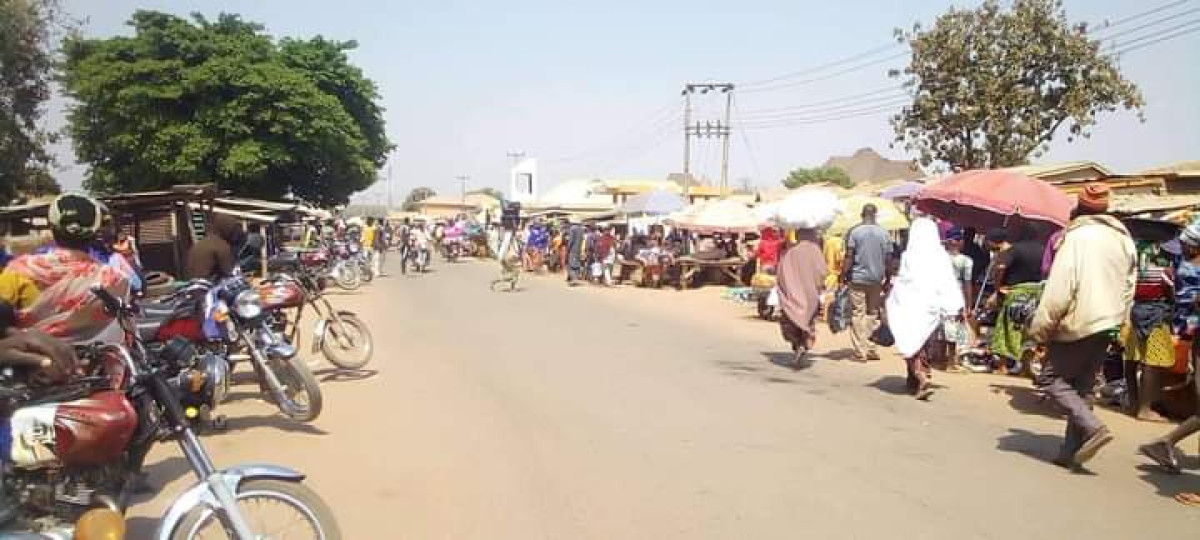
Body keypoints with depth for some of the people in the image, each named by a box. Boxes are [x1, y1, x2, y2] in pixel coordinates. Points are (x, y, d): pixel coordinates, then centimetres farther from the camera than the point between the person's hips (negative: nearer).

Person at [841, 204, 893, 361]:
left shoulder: (854, 232, -5)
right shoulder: (884, 233, 4)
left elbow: (849, 257, -10)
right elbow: (888, 259, 6)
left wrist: (843, 275, -3)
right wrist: (887, 278, 16)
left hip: (858, 279, -3)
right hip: (876, 279, 3)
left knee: (858, 315, 0)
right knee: (873, 314, 13)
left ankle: (860, 351, -2)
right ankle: (871, 349, 12)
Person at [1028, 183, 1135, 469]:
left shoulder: (1077, 235, -12)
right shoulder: (1124, 238, 11)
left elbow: (1060, 288, -18)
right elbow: (1129, 286, 14)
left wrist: (1040, 327, -14)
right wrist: (1118, 319, 21)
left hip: (1078, 322, -7)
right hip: (1107, 324, 7)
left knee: (1052, 379, 4)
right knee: (1083, 386, 12)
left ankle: (1092, 427, -13)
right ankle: (1072, 451, 12)